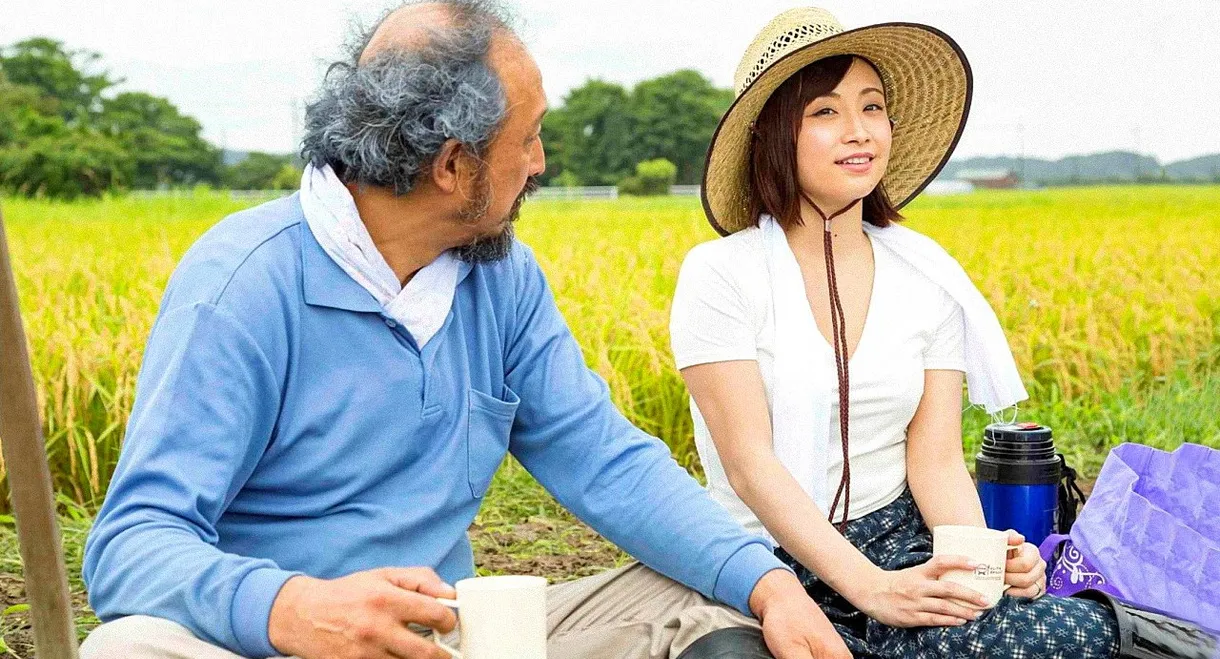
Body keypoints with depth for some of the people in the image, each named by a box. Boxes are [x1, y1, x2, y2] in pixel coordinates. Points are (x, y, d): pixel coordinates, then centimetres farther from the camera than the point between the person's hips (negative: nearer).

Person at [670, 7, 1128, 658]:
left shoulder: (929, 278, 6)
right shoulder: (719, 276, -8)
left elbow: (935, 458, 3)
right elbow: (749, 463, -14)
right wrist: (870, 586, -25)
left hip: (898, 547, 4)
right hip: (768, 564, -3)